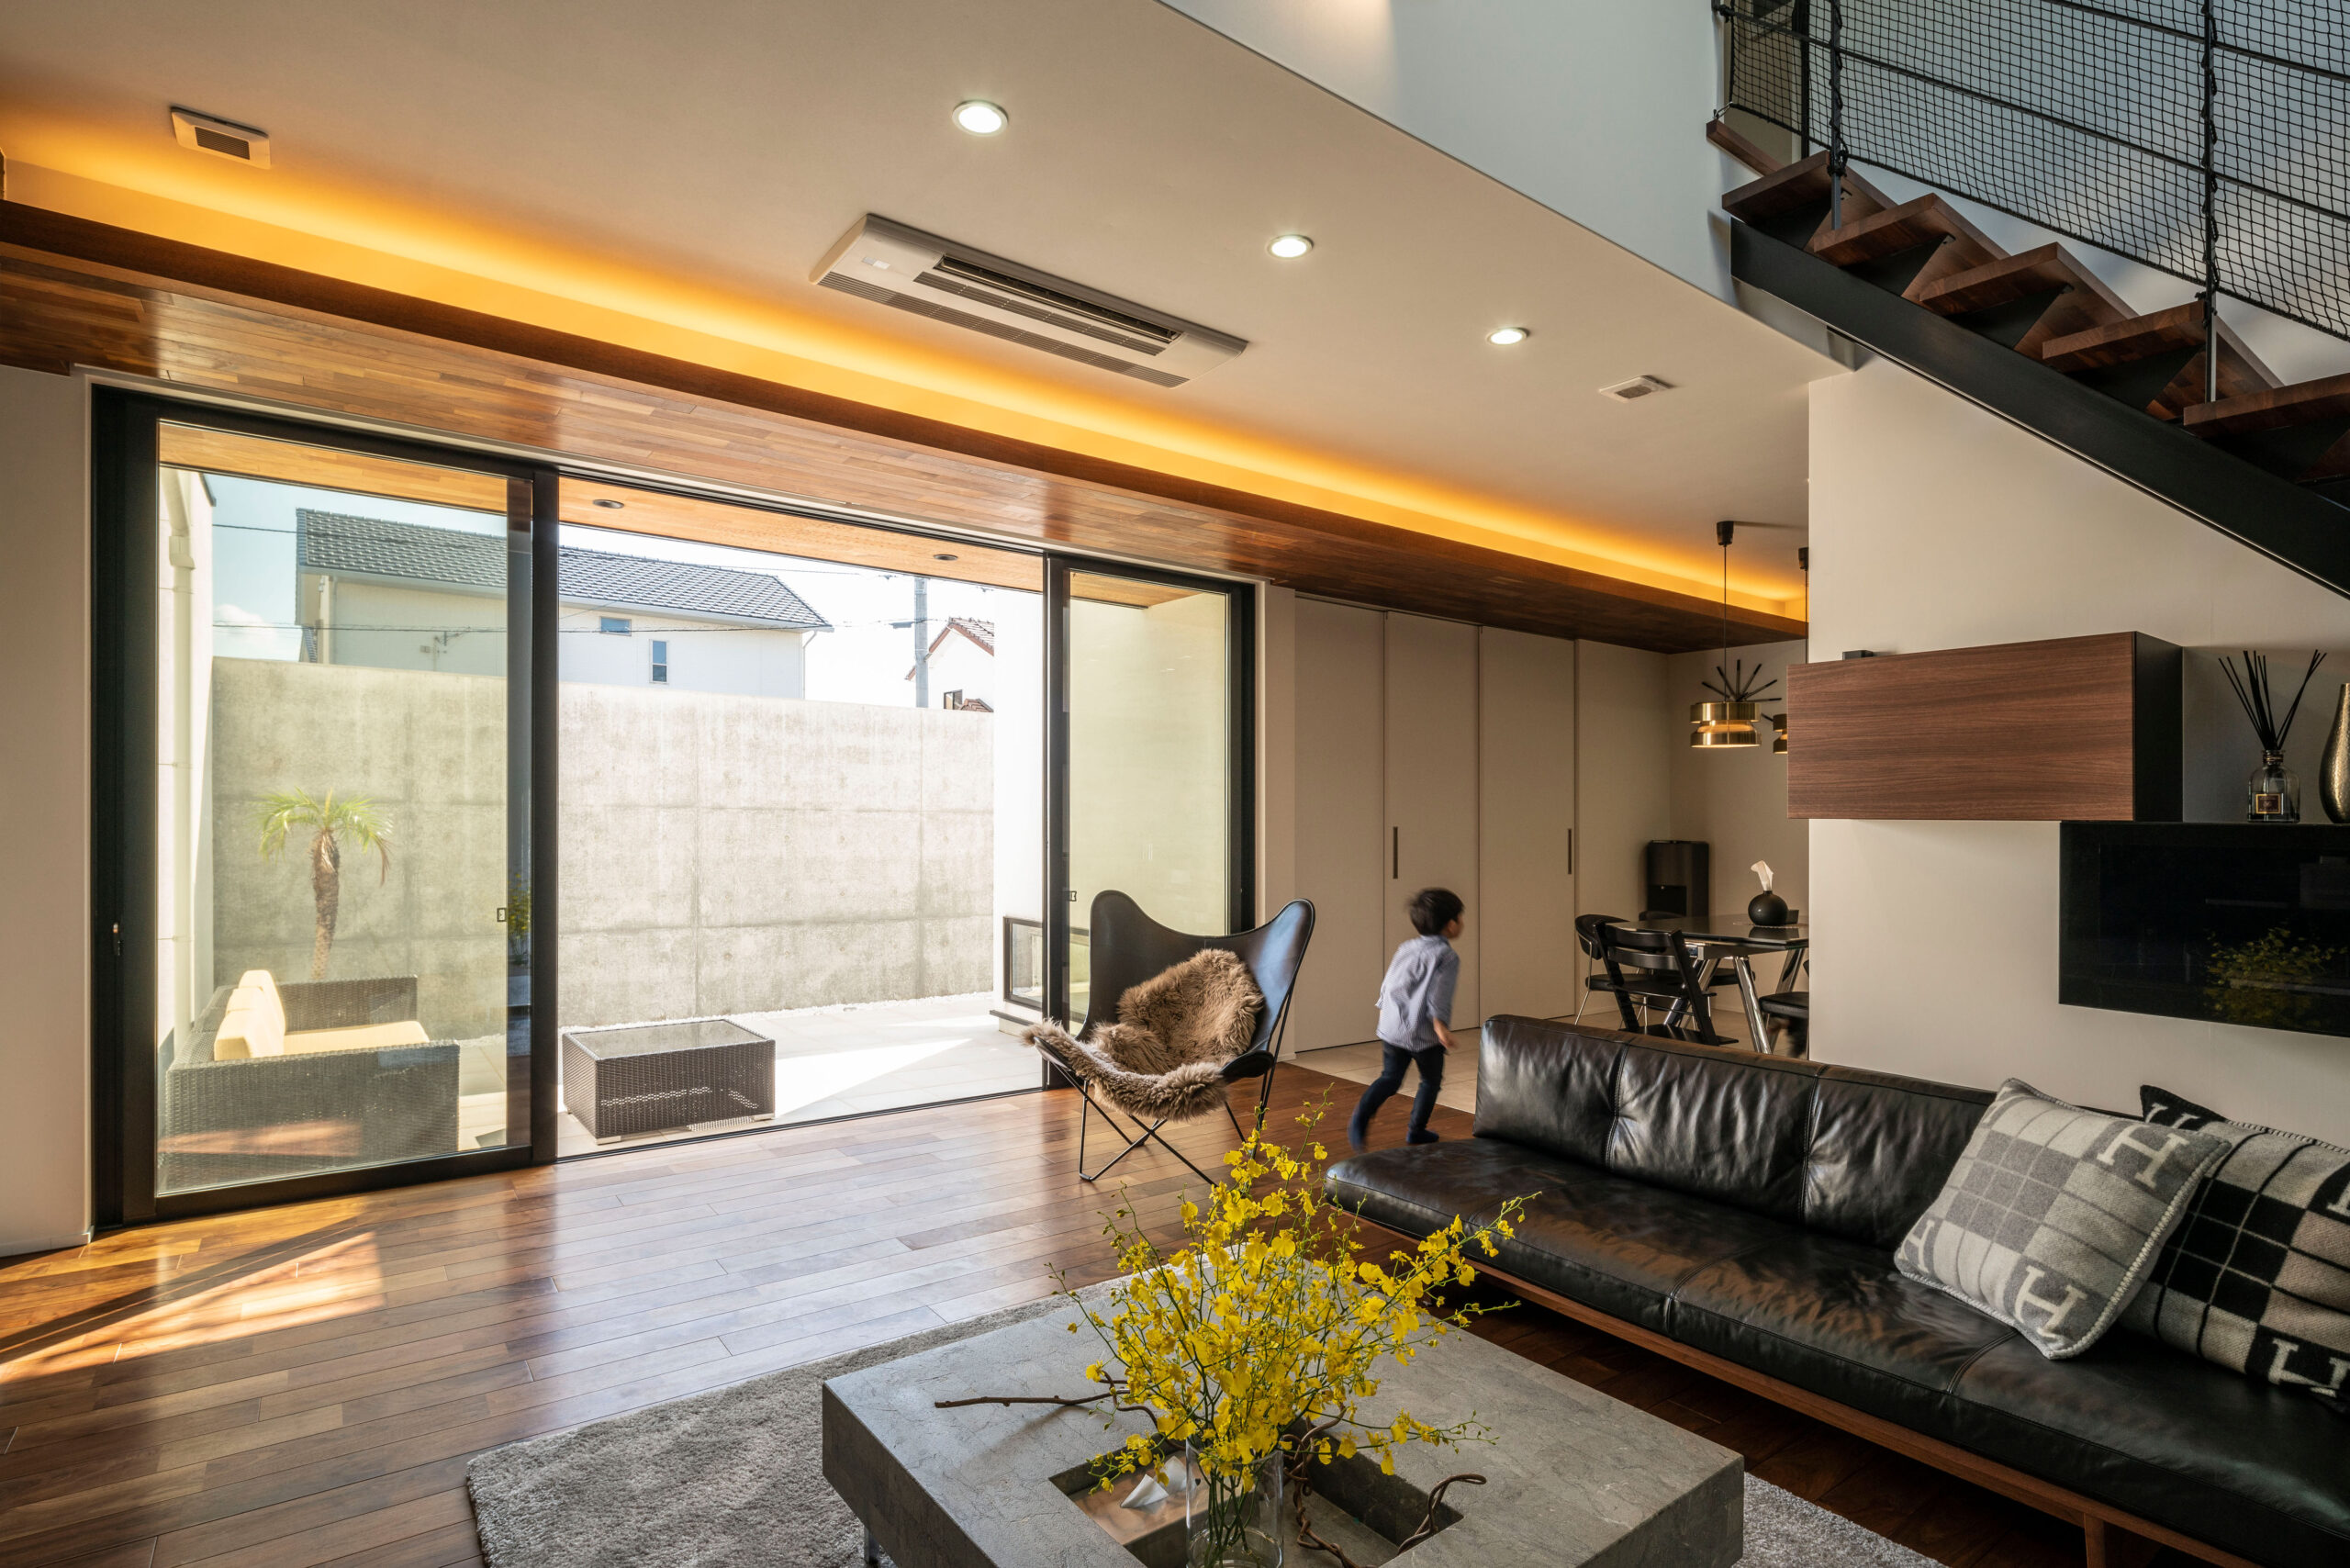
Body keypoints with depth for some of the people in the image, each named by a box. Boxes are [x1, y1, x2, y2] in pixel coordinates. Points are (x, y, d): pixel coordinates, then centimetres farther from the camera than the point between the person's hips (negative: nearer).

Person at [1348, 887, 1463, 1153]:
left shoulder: (1405, 949, 12)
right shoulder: (1447, 956, -7)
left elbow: (1386, 984, 17)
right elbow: (1439, 994, -20)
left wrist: (1384, 1011, 29)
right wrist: (1440, 1024, -26)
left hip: (1392, 1028, 5)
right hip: (1423, 1033, -5)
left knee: (1389, 1078, 11)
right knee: (1431, 1081, 16)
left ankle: (1360, 1118, -8)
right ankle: (1417, 1131, 23)